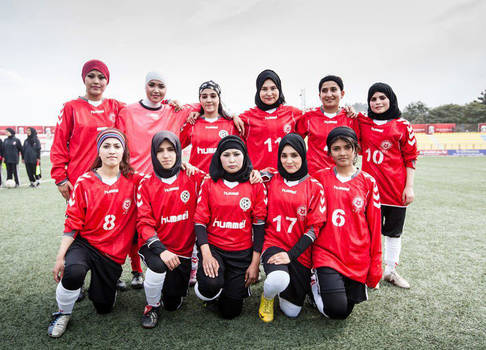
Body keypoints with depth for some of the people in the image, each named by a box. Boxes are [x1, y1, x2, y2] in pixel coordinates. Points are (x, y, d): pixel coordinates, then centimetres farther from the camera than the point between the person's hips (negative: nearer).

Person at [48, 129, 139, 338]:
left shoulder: (133, 182, -4)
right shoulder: (85, 182, -7)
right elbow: (72, 223, -6)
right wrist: (60, 257, -11)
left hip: (114, 252, 2)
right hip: (85, 243, -1)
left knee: (104, 307, 8)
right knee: (73, 271, -36)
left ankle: (98, 286, 44)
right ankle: (63, 313, -4)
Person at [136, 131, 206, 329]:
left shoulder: (193, 178, -2)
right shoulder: (146, 184, -3)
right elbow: (144, 223, -10)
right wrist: (161, 250, -25)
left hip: (183, 249, 1)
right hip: (154, 246, -1)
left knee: (173, 304, 4)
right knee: (158, 266, -34)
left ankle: (174, 285, 41)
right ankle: (152, 306, -2)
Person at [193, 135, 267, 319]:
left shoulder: (256, 186, 0)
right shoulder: (209, 184, 1)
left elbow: (259, 225, 0)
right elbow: (200, 222, -2)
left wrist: (255, 263, -4)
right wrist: (206, 254, -16)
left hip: (243, 252, 0)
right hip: (213, 248, 0)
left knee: (230, 311, 3)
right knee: (211, 285, -31)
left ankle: (240, 286, 37)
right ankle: (208, 292, 8)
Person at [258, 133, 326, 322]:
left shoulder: (314, 187, -2)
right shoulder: (271, 181, 3)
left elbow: (314, 227, -6)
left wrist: (291, 254, -14)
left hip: (299, 251, 1)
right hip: (274, 243, 0)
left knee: (292, 311, 3)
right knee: (278, 281, -33)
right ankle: (267, 296, 5)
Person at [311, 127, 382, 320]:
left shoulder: (368, 182, 2)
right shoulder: (320, 177, 1)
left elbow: (374, 225, 4)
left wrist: (375, 265, 4)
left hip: (357, 258, 2)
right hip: (326, 252, -1)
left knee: (346, 311, 5)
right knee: (337, 310, -14)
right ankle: (316, 285, 16)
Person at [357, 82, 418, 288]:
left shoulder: (402, 125, 4)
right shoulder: (362, 123, 6)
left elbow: (410, 158, 4)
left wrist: (409, 187, -2)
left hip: (396, 188, 0)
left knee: (394, 231, 12)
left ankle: (390, 271, 27)